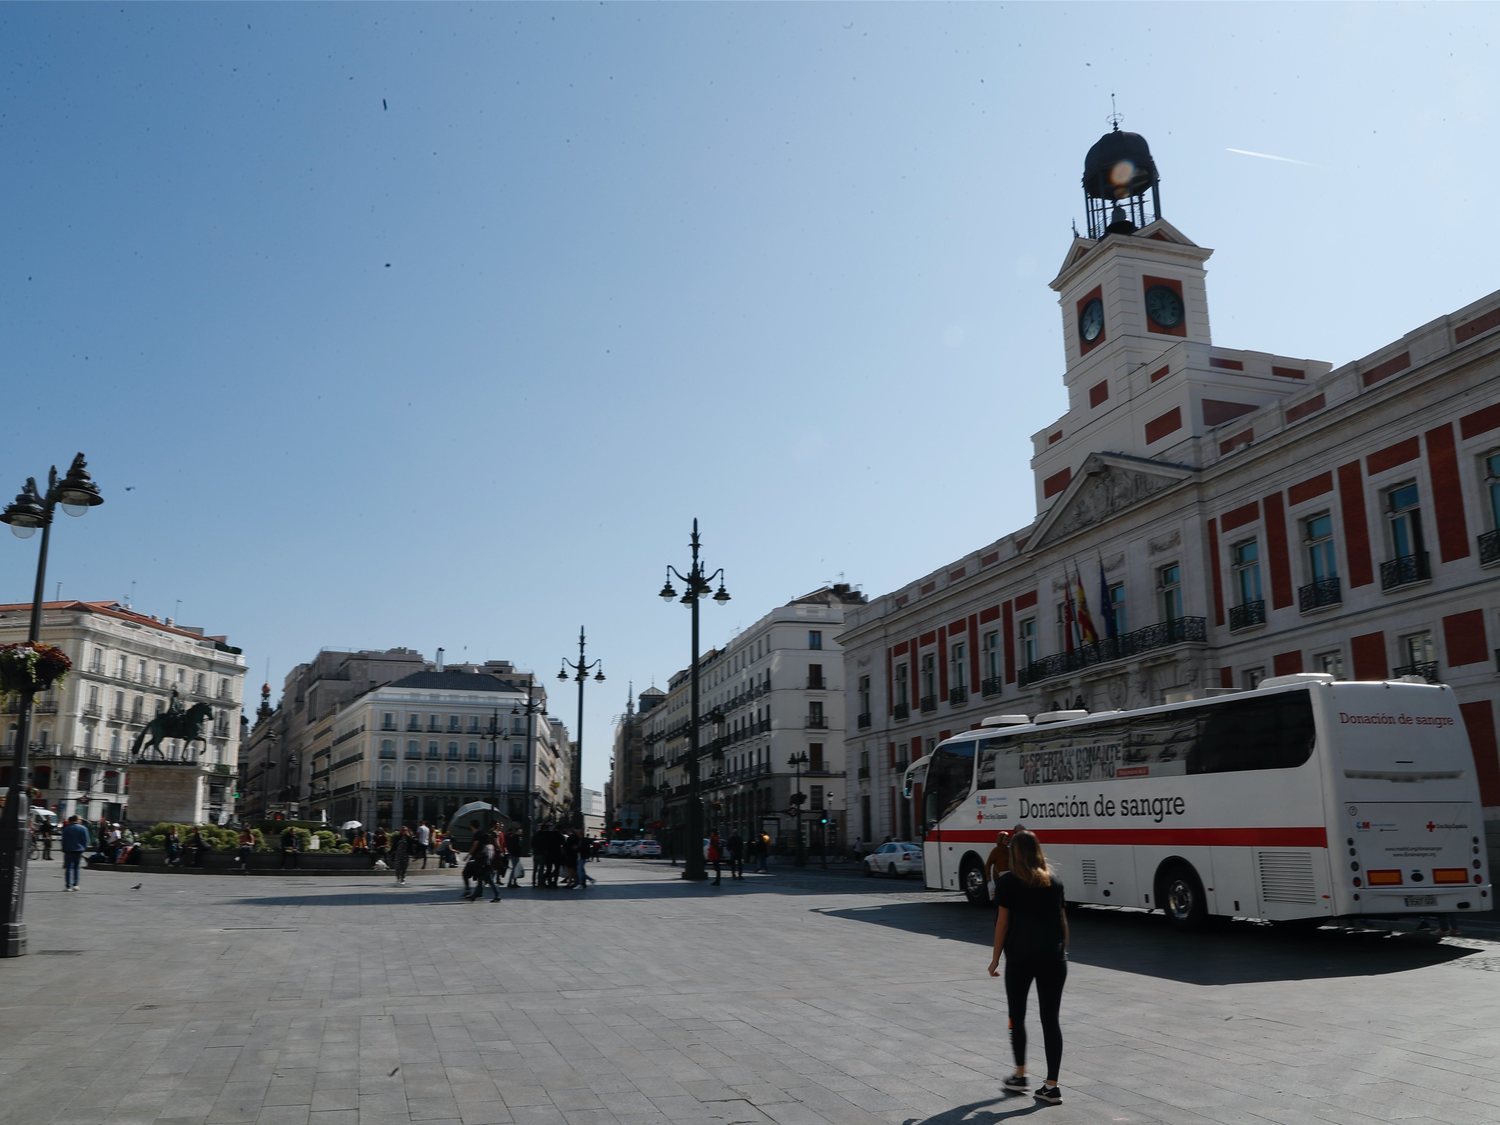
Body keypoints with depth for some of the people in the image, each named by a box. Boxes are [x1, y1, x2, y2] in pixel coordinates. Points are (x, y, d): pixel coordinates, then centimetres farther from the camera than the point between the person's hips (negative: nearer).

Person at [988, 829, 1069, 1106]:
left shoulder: (1007, 881, -3)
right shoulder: (1053, 881, 8)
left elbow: (1003, 922, -4)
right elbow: (1062, 919, 9)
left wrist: (995, 958, 3)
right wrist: (1063, 951, 17)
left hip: (1020, 956, -3)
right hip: (1053, 956, 3)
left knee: (1017, 1016, 14)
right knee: (1050, 1019, 5)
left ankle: (1020, 1076, 21)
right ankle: (1051, 1086, 3)